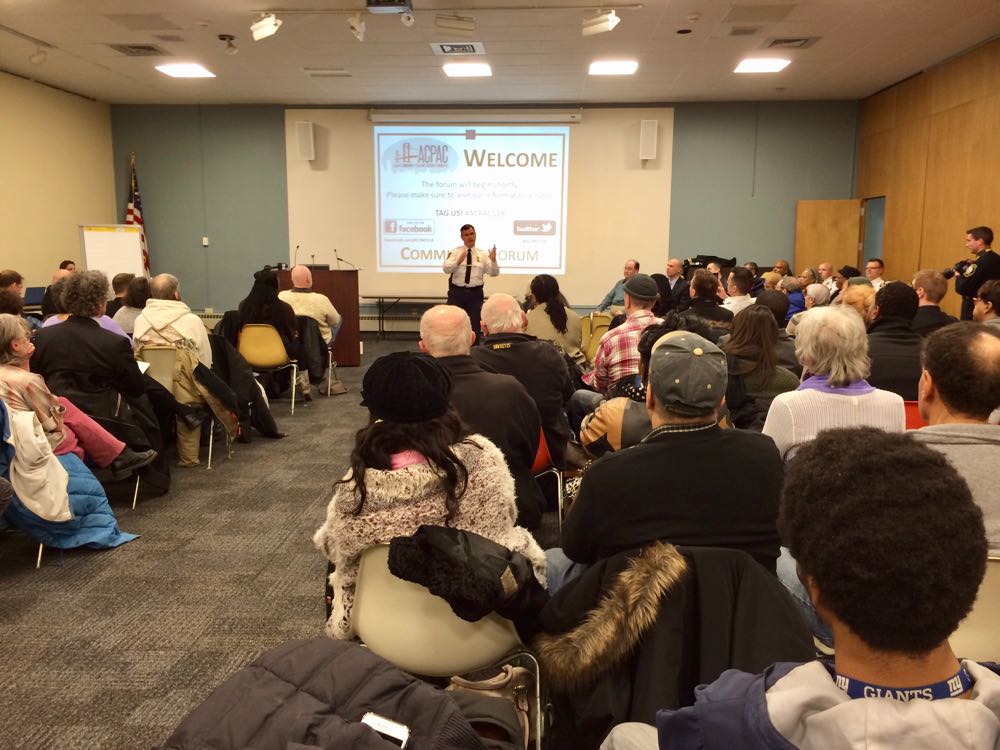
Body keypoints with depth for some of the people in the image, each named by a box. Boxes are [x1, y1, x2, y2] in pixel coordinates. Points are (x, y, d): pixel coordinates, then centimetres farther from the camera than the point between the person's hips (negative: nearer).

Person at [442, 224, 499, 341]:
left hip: (475, 294, 1)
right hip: (457, 292, -1)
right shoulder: (455, 252, 2)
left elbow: (494, 273, -3)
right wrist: (458, 261, -31)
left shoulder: (483, 254, 6)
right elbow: (446, 269, -14)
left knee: (474, 325, 6)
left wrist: (493, 260, -23)